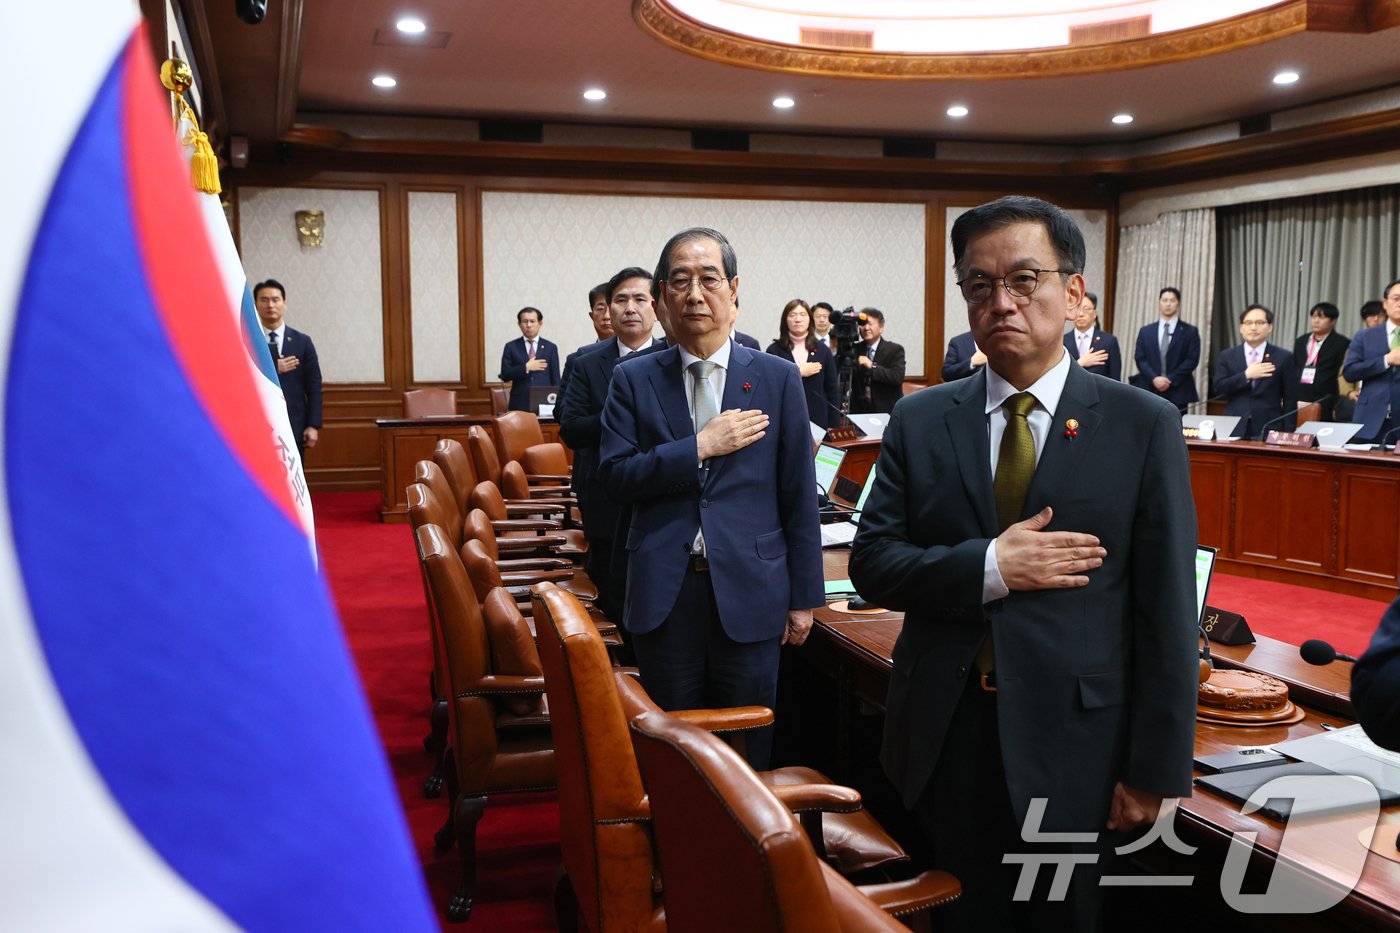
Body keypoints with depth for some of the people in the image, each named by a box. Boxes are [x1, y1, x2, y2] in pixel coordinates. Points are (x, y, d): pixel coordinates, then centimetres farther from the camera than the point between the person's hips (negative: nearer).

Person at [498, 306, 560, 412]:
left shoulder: (550, 347, 9)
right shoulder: (511, 347, 7)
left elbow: (555, 379, 7)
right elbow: (505, 376, -1)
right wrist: (526, 367, -12)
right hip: (520, 404, 0)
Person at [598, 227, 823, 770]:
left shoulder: (778, 378, 2)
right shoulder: (633, 379, 3)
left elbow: (799, 496, 2)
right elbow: (615, 477, -6)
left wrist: (805, 597, 1)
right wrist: (700, 447, -16)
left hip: (749, 593, 0)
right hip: (665, 596, 1)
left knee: (747, 748, 12)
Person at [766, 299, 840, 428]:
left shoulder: (822, 351, 8)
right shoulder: (774, 350, 2)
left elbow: (833, 392, 8)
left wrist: (834, 427, 2)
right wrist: (798, 373, -13)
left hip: (818, 421, 2)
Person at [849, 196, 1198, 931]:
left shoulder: (1144, 426, -5)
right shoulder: (920, 421, 1)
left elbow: (1167, 611, -6)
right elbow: (871, 563, -2)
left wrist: (1156, 770, -6)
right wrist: (989, 568, -18)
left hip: (1073, 741, -1)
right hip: (943, 736, 2)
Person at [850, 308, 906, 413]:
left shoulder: (895, 350, -2)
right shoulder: (855, 349, 9)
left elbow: (898, 377, -16)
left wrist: (872, 366, -24)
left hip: (887, 410, -3)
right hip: (859, 409, 3)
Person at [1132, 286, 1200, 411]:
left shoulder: (1190, 331, 7)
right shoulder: (1145, 331, 13)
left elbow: (1192, 359, -2)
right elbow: (1140, 358, 5)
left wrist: (1171, 380, -12)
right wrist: (1154, 378, -12)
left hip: (1177, 393, -2)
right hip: (1150, 392, 2)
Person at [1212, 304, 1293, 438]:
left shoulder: (1283, 357, 4)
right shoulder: (1227, 356, 9)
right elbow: (1218, 387, -2)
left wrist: (1288, 434, -4)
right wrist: (1246, 375, -13)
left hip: (1269, 430, -1)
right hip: (1235, 430, 1)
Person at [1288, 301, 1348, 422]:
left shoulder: (1341, 344, 1)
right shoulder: (1300, 341, 18)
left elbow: (1343, 377, -4)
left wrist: (1336, 406, -11)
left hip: (1323, 407, -5)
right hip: (1296, 404, 5)